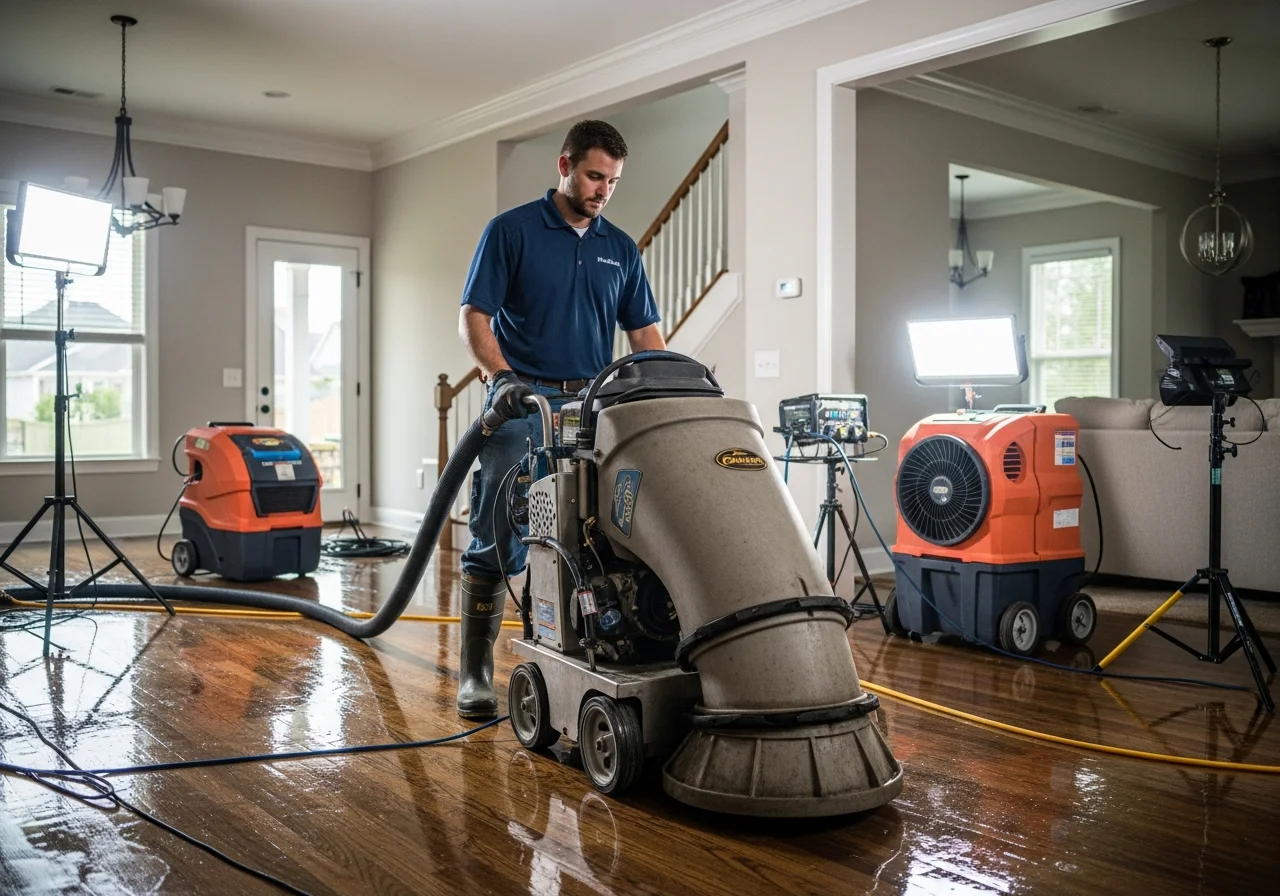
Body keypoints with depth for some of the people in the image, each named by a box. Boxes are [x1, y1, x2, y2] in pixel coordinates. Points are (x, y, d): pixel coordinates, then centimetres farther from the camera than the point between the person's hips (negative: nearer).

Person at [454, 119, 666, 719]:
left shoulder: (620, 249, 12)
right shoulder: (512, 230, -2)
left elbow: (645, 332, 11)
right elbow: (473, 318, -7)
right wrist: (502, 377, -23)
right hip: (522, 408, -4)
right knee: (497, 546, -5)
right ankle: (475, 671, 6)